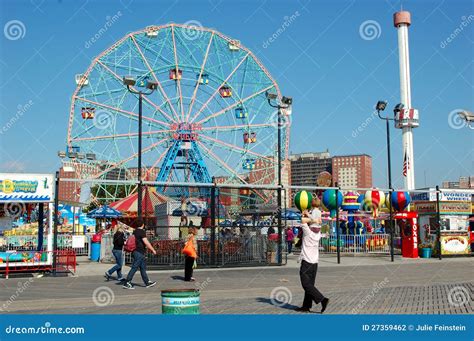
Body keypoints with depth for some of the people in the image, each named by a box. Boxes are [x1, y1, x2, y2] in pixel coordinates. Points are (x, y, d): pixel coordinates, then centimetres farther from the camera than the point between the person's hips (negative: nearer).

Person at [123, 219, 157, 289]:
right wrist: (153, 250, -14)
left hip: (136, 251, 9)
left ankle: (147, 282, 21)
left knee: (143, 268, 14)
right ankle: (127, 283, -5)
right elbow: (146, 242, -20)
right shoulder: (142, 232, -15)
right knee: (134, 268, -7)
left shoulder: (135, 231, 12)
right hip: (139, 252, -9)